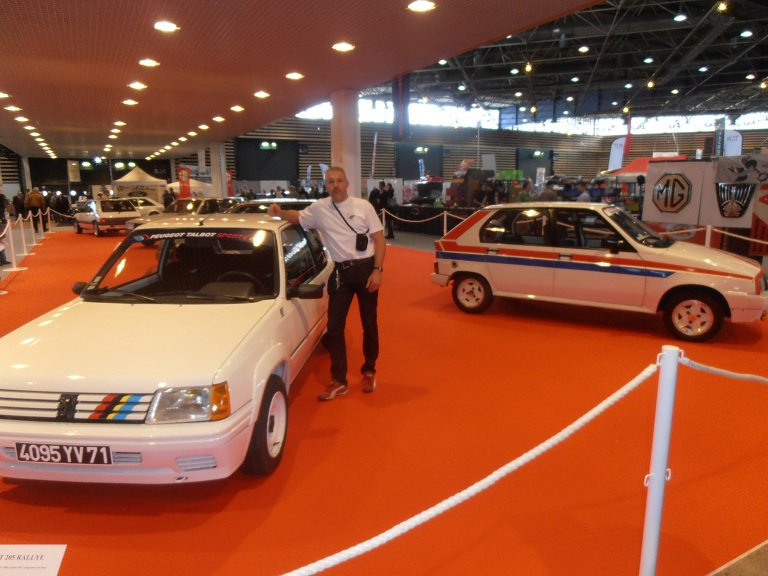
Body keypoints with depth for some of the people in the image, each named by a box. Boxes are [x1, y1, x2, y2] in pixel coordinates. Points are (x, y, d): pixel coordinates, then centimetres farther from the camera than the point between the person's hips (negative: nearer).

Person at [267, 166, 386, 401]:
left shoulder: (363, 206, -3)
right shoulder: (319, 208, 4)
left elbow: (379, 239, -2)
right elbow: (297, 217, 19)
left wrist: (377, 270, -12)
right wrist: (280, 212, -3)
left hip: (365, 269, -2)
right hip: (341, 272, 2)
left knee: (369, 324, 8)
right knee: (334, 327, -1)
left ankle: (369, 372, 26)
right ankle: (338, 381, 8)